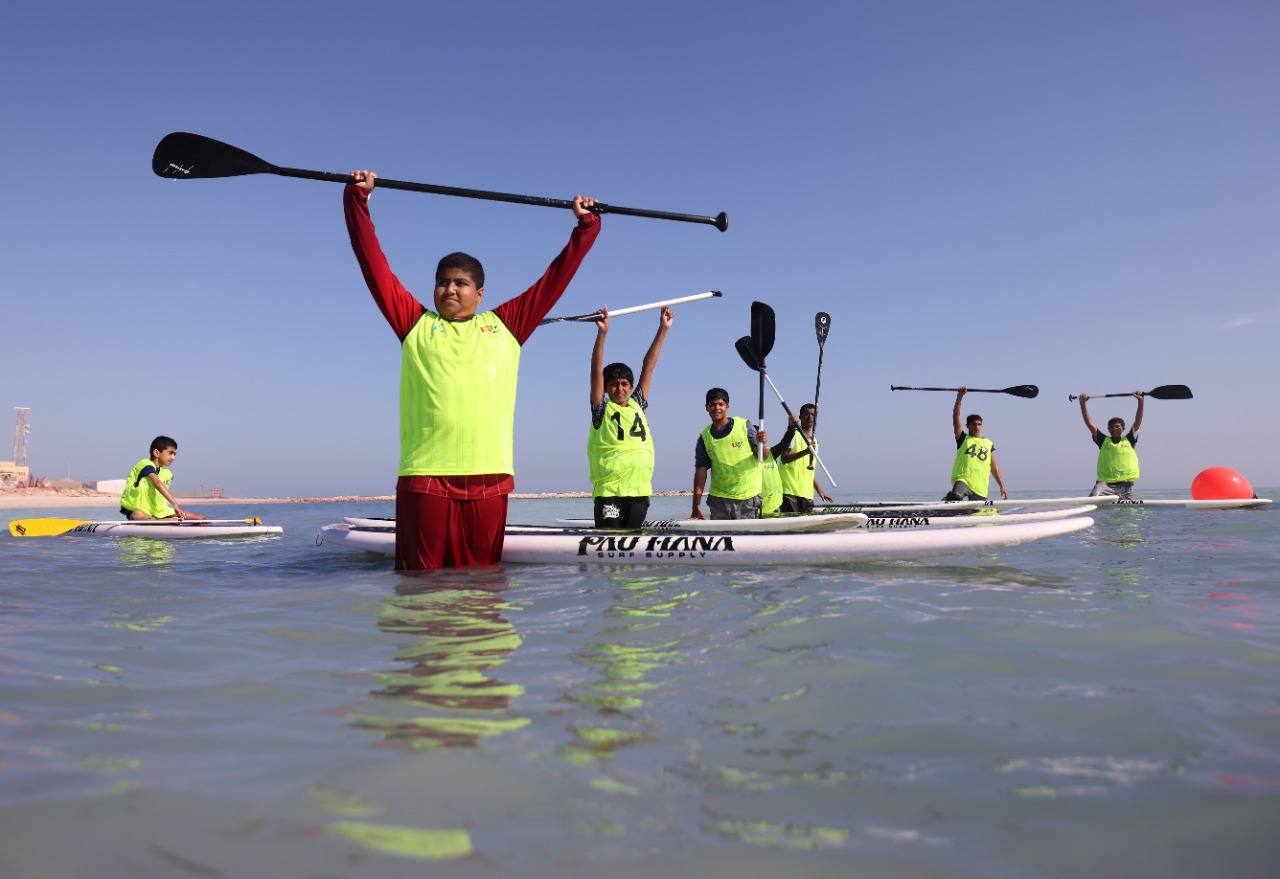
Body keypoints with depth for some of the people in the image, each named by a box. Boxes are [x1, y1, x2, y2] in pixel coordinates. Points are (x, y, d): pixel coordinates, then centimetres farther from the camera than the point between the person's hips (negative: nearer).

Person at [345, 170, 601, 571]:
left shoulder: (504, 326, 17)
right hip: (425, 476, -1)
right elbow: (374, 264, 15)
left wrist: (586, 225, 25)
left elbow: (555, 278, 21)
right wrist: (358, 199, 16)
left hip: (489, 478, 1)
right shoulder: (415, 324, 15)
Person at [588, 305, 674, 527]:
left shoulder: (637, 405, 17)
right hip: (609, 490, -4)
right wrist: (602, 333, -13)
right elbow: (596, 371, -4)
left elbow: (648, 367, 16)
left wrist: (663, 329, 18)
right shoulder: (602, 409, 7)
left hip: (640, 489, 4)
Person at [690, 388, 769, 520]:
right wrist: (696, 507, -7)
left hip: (748, 495, -2)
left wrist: (761, 443, -23)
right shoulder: (705, 437, 4)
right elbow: (701, 472, 0)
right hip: (719, 498, 2)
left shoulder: (744, 425, -1)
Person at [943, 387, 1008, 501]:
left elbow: (994, 467, 21)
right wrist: (959, 397, -13)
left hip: (980, 487, 4)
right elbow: (955, 418, -3)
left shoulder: (989, 444, 19)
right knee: (957, 495, -36)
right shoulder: (963, 439, 9)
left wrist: (1002, 486, 16)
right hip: (962, 479, -4)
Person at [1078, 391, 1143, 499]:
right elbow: (1089, 423, 7)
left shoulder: (1129, 440, 14)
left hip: (1126, 484, 2)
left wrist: (1141, 402, -3)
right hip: (1105, 482, -2)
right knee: (1092, 500, -29)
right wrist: (1083, 404, -1)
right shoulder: (1104, 441, 12)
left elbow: (1138, 422, 6)